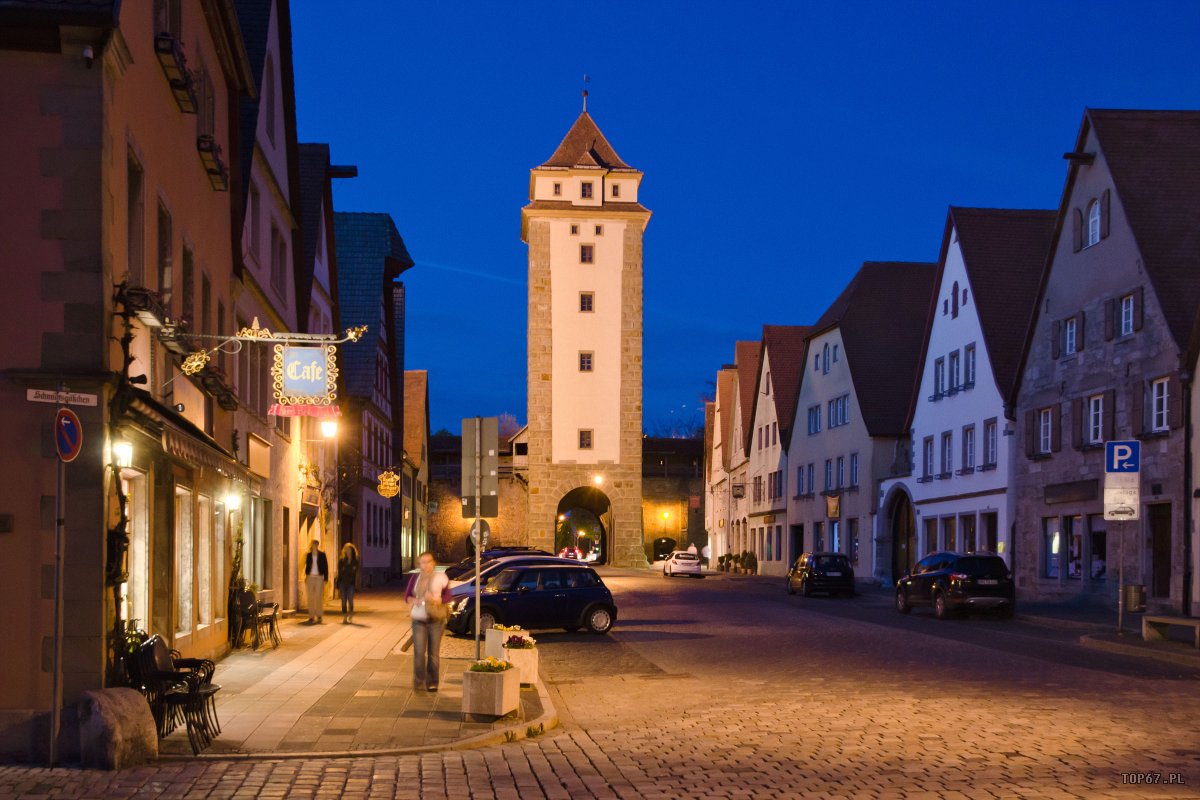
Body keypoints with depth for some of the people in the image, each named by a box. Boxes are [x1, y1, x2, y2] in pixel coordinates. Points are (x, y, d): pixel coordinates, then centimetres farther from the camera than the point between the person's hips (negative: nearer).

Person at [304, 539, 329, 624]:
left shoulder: (322, 555, 3)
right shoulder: (309, 555, 10)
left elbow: (325, 566, 2)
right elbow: (307, 566, 12)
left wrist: (326, 578, -4)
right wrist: (306, 576, 4)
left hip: (319, 577, -2)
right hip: (310, 577, 2)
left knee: (319, 597, -5)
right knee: (310, 597, 1)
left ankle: (319, 616, -1)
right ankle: (311, 616, 5)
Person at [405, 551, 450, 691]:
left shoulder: (440, 578, -1)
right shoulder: (415, 578, 4)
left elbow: (447, 596, 1)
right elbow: (407, 596, 9)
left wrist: (435, 600, -17)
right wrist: (414, 601, -13)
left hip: (435, 620, -1)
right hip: (418, 620, 1)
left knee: (433, 653, 3)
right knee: (419, 652, -5)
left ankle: (432, 682, 13)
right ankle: (418, 681, 6)